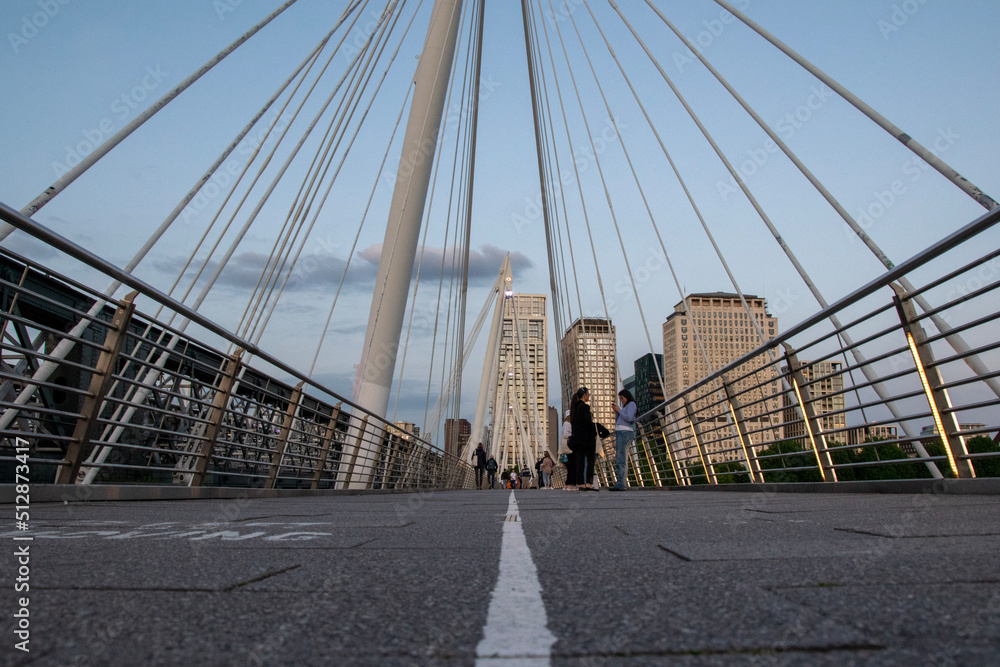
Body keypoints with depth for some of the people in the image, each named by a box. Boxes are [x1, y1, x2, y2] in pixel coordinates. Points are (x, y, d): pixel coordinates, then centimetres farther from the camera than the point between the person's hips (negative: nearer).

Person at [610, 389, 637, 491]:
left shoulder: (632, 404, 2)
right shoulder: (625, 407, 29)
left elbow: (629, 418, -14)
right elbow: (617, 422, 24)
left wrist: (619, 410, -3)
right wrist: (616, 412, 12)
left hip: (625, 433, -10)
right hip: (620, 433, 10)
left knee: (621, 460, -16)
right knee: (620, 460, 4)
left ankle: (620, 485, -22)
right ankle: (621, 484, 1)